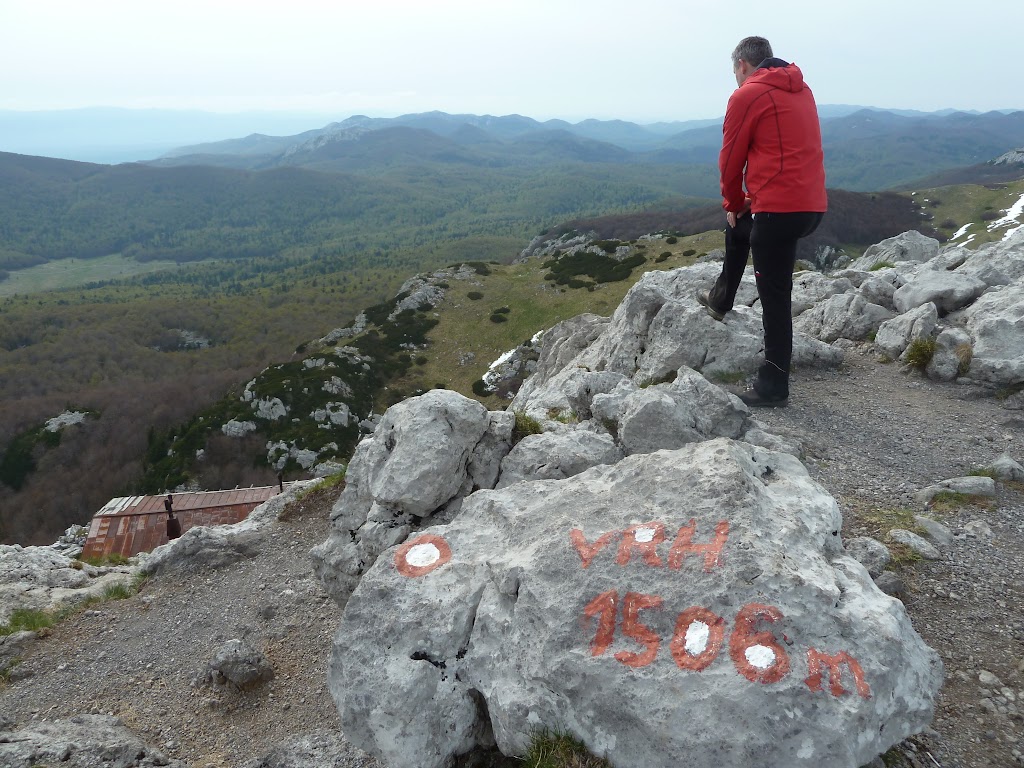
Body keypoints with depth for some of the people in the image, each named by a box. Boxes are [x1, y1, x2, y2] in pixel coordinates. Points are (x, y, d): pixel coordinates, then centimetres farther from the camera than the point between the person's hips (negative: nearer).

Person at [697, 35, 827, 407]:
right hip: (812, 205, 9)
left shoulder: (747, 95, -6)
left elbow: (731, 159, -2)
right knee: (739, 229, 33)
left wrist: (733, 203, 14)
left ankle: (774, 387, 4)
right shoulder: (802, 90, 17)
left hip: (778, 209, -9)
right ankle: (720, 300, 46)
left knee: (774, 296, -3)